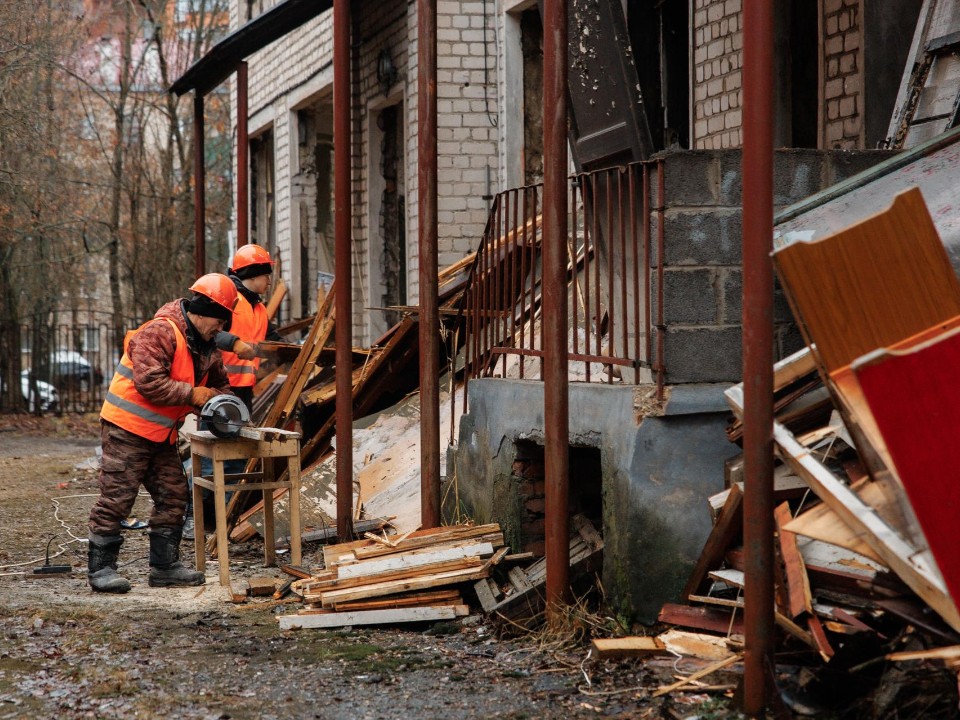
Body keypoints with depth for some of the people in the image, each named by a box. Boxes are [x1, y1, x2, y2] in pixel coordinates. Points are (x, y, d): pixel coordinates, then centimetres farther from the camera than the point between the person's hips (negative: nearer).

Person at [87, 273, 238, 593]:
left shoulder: (205, 347, 12)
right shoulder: (160, 333, -19)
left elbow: (219, 383, 24)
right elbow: (149, 383, -27)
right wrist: (192, 394, -20)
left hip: (161, 434, 10)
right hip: (128, 426, -10)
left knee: (173, 496, 9)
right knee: (116, 498, -7)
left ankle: (164, 566, 15)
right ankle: (100, 567, -2)